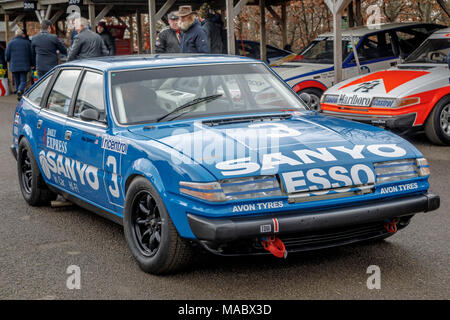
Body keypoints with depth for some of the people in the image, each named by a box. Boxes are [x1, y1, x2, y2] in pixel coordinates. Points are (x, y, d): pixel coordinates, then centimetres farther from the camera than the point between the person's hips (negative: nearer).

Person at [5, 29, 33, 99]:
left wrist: (8, 60, 23)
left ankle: (19, 96, 13)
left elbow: (7, 55, 0)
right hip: (24, 66, -1)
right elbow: (31, 55, 2)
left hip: (14, 66, 1)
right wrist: (31, 64, 17)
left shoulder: (11, 43, 1)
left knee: (17, 82, 11)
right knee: (23, 81, 0)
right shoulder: (27, 42, 0)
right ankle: (20, 91, -27)